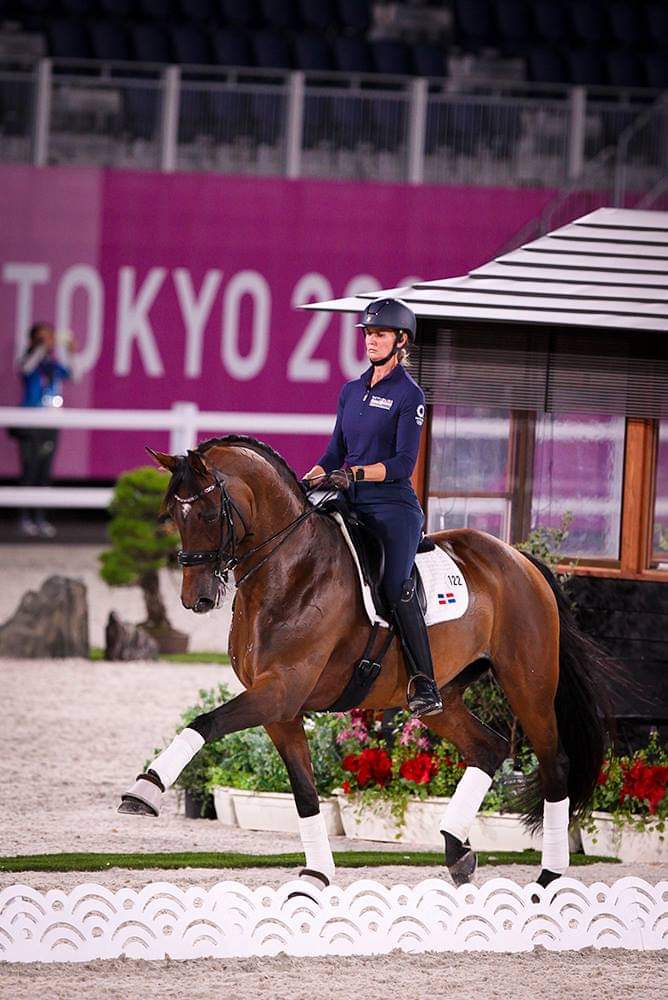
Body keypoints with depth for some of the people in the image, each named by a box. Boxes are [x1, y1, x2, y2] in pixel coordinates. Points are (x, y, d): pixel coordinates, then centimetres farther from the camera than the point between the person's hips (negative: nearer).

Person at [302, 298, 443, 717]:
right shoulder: (351, 391, 17)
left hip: (393, 506, -7)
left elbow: (403, 463, -10)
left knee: (396, 586, -24)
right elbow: (335, 454, 20)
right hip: (352, 507, 7)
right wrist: (306, 483, 4)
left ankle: (426, 686, -26)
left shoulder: (409, 395, -3)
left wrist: (357, 473, -22)